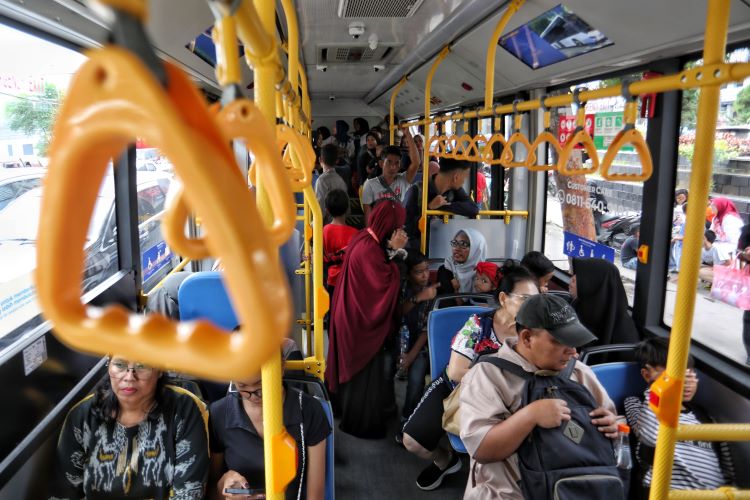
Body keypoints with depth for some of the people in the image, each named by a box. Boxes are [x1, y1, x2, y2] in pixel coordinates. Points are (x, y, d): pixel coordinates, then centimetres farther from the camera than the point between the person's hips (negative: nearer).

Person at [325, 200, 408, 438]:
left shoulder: (363, 238, 3)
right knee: (365, 373, 7)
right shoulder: (369, 249, -28)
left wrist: (390, 251, -1)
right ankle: (363, 424, 24)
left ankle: (352, 415, 42)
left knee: (355, 368, 24)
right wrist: (394, 252, -21)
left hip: (355, 315, 10)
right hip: (364, 320, -10)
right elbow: (386, 283, -25)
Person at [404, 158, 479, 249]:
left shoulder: (455, 189, 1)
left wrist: (441, 206, -21)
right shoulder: (417, 191, -14)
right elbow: (405, 228, -16)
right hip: (417, 248, -3)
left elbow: (473, 209, -15)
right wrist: (429, 207, -25)